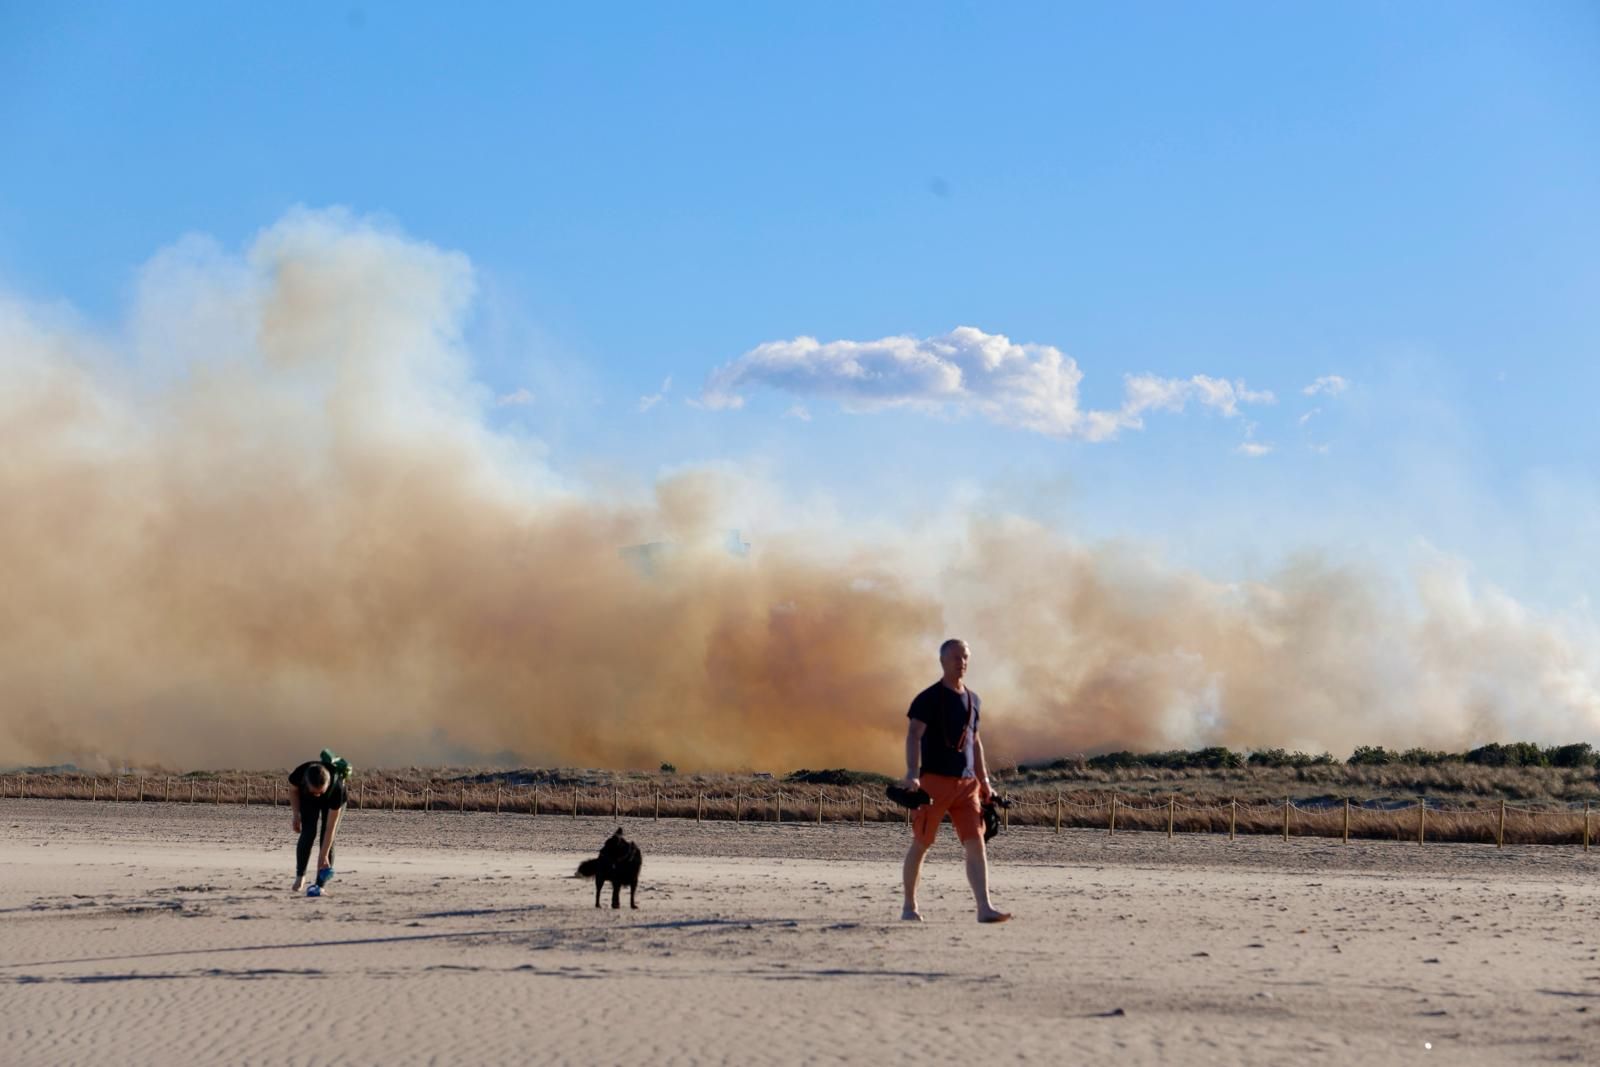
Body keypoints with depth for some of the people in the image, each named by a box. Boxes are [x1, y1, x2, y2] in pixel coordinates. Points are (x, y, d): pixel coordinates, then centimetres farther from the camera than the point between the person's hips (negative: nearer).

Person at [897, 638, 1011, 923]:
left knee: (976, 843, -8)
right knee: (921, 844, 4)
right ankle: (909, 906, 16)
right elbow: (913, 736, -14)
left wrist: (984, 781, 18)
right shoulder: (928, 699, -4)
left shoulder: (973, 701, 15)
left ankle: (984, 908, -14)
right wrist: (912, 774, -28)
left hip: (966, 782, 5)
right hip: (934, 780, -5)